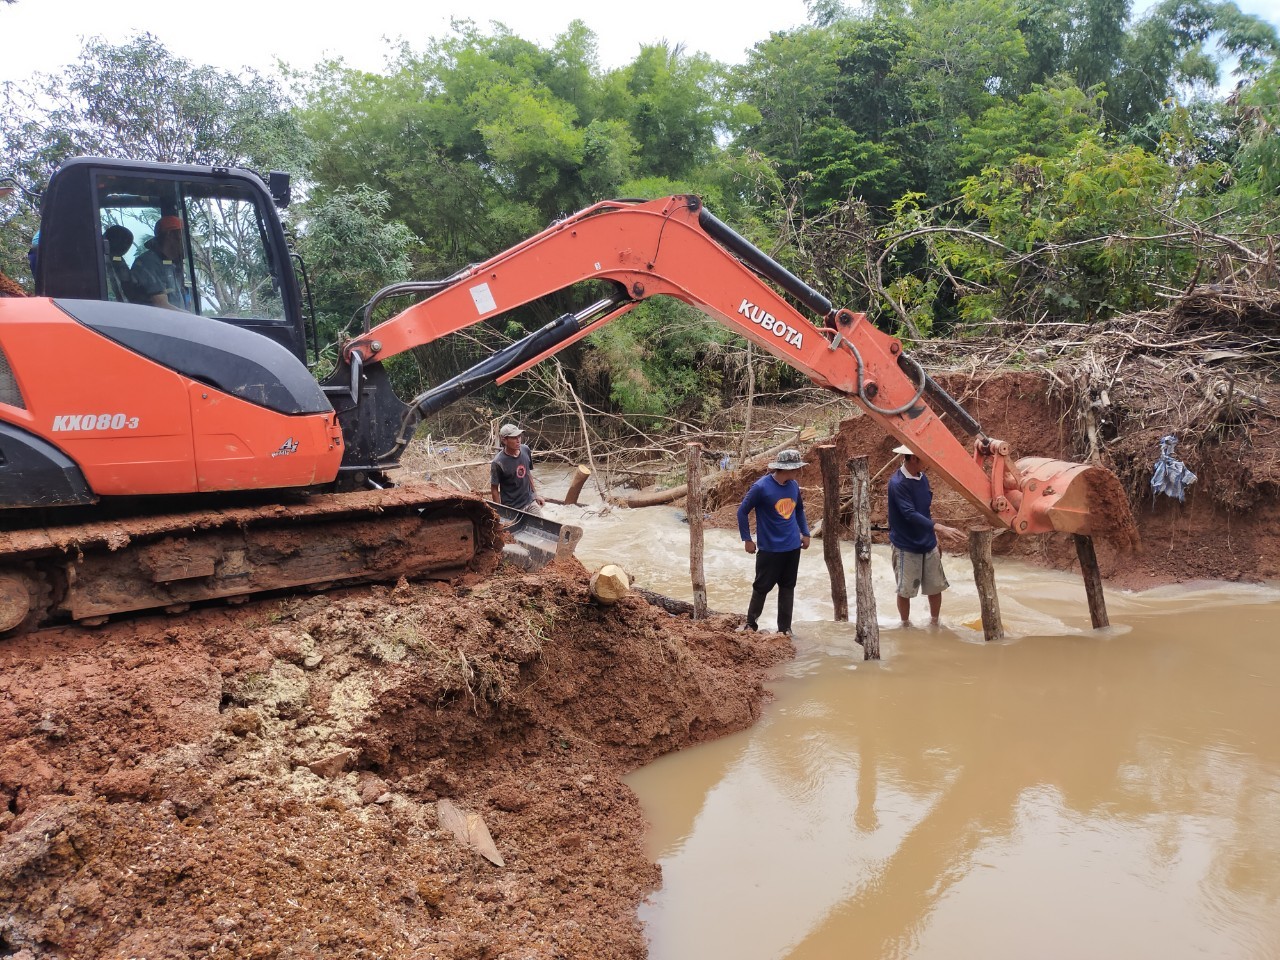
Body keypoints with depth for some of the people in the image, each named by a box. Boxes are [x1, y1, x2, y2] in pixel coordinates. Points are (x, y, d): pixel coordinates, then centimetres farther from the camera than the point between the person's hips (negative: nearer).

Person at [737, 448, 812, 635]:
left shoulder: (794, 485, 0)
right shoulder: (761, 487, -18)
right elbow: (742, 511, -9)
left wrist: (805, 533, 14)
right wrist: (747, 539, -7)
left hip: (793, 547, 5)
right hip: (769, 548, -5)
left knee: (788, 587, 11)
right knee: (762, 587, 5)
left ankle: (785, 627, 22)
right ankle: (751, 624, 24)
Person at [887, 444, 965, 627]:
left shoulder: (922, 478, 2)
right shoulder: (897, 483, -22)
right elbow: (910, 514, -31)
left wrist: (934, 538, 16)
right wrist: (940, 528, -39)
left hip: (928, 543, 6)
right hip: (906, 546, -6)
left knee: (936, 587, 12)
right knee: (905, 590, 7)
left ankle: (934, 622, 31)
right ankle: (906, 625, 26)